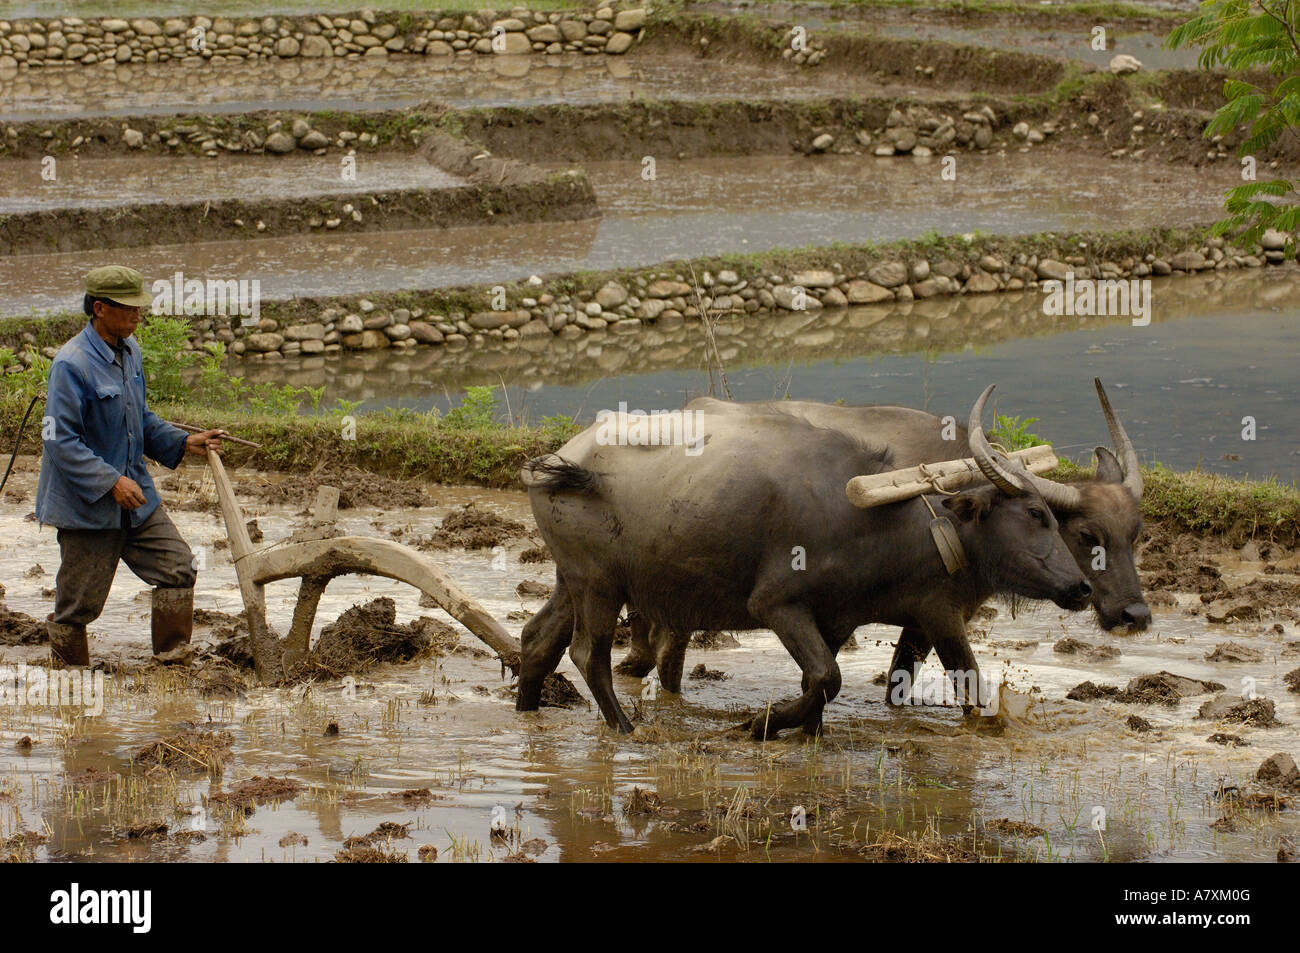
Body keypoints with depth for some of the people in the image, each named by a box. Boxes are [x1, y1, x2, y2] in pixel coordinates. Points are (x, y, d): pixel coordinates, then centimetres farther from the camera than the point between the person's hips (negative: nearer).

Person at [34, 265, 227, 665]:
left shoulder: (129, 350, 6)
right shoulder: (71, 364, -21)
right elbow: (60, 439, -22)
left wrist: (182, 443, 7)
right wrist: (111, 482, -25)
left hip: (135, 496, 8)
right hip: (87, 505, -8)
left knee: (177, 567, 5)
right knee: (79, 603, 2)